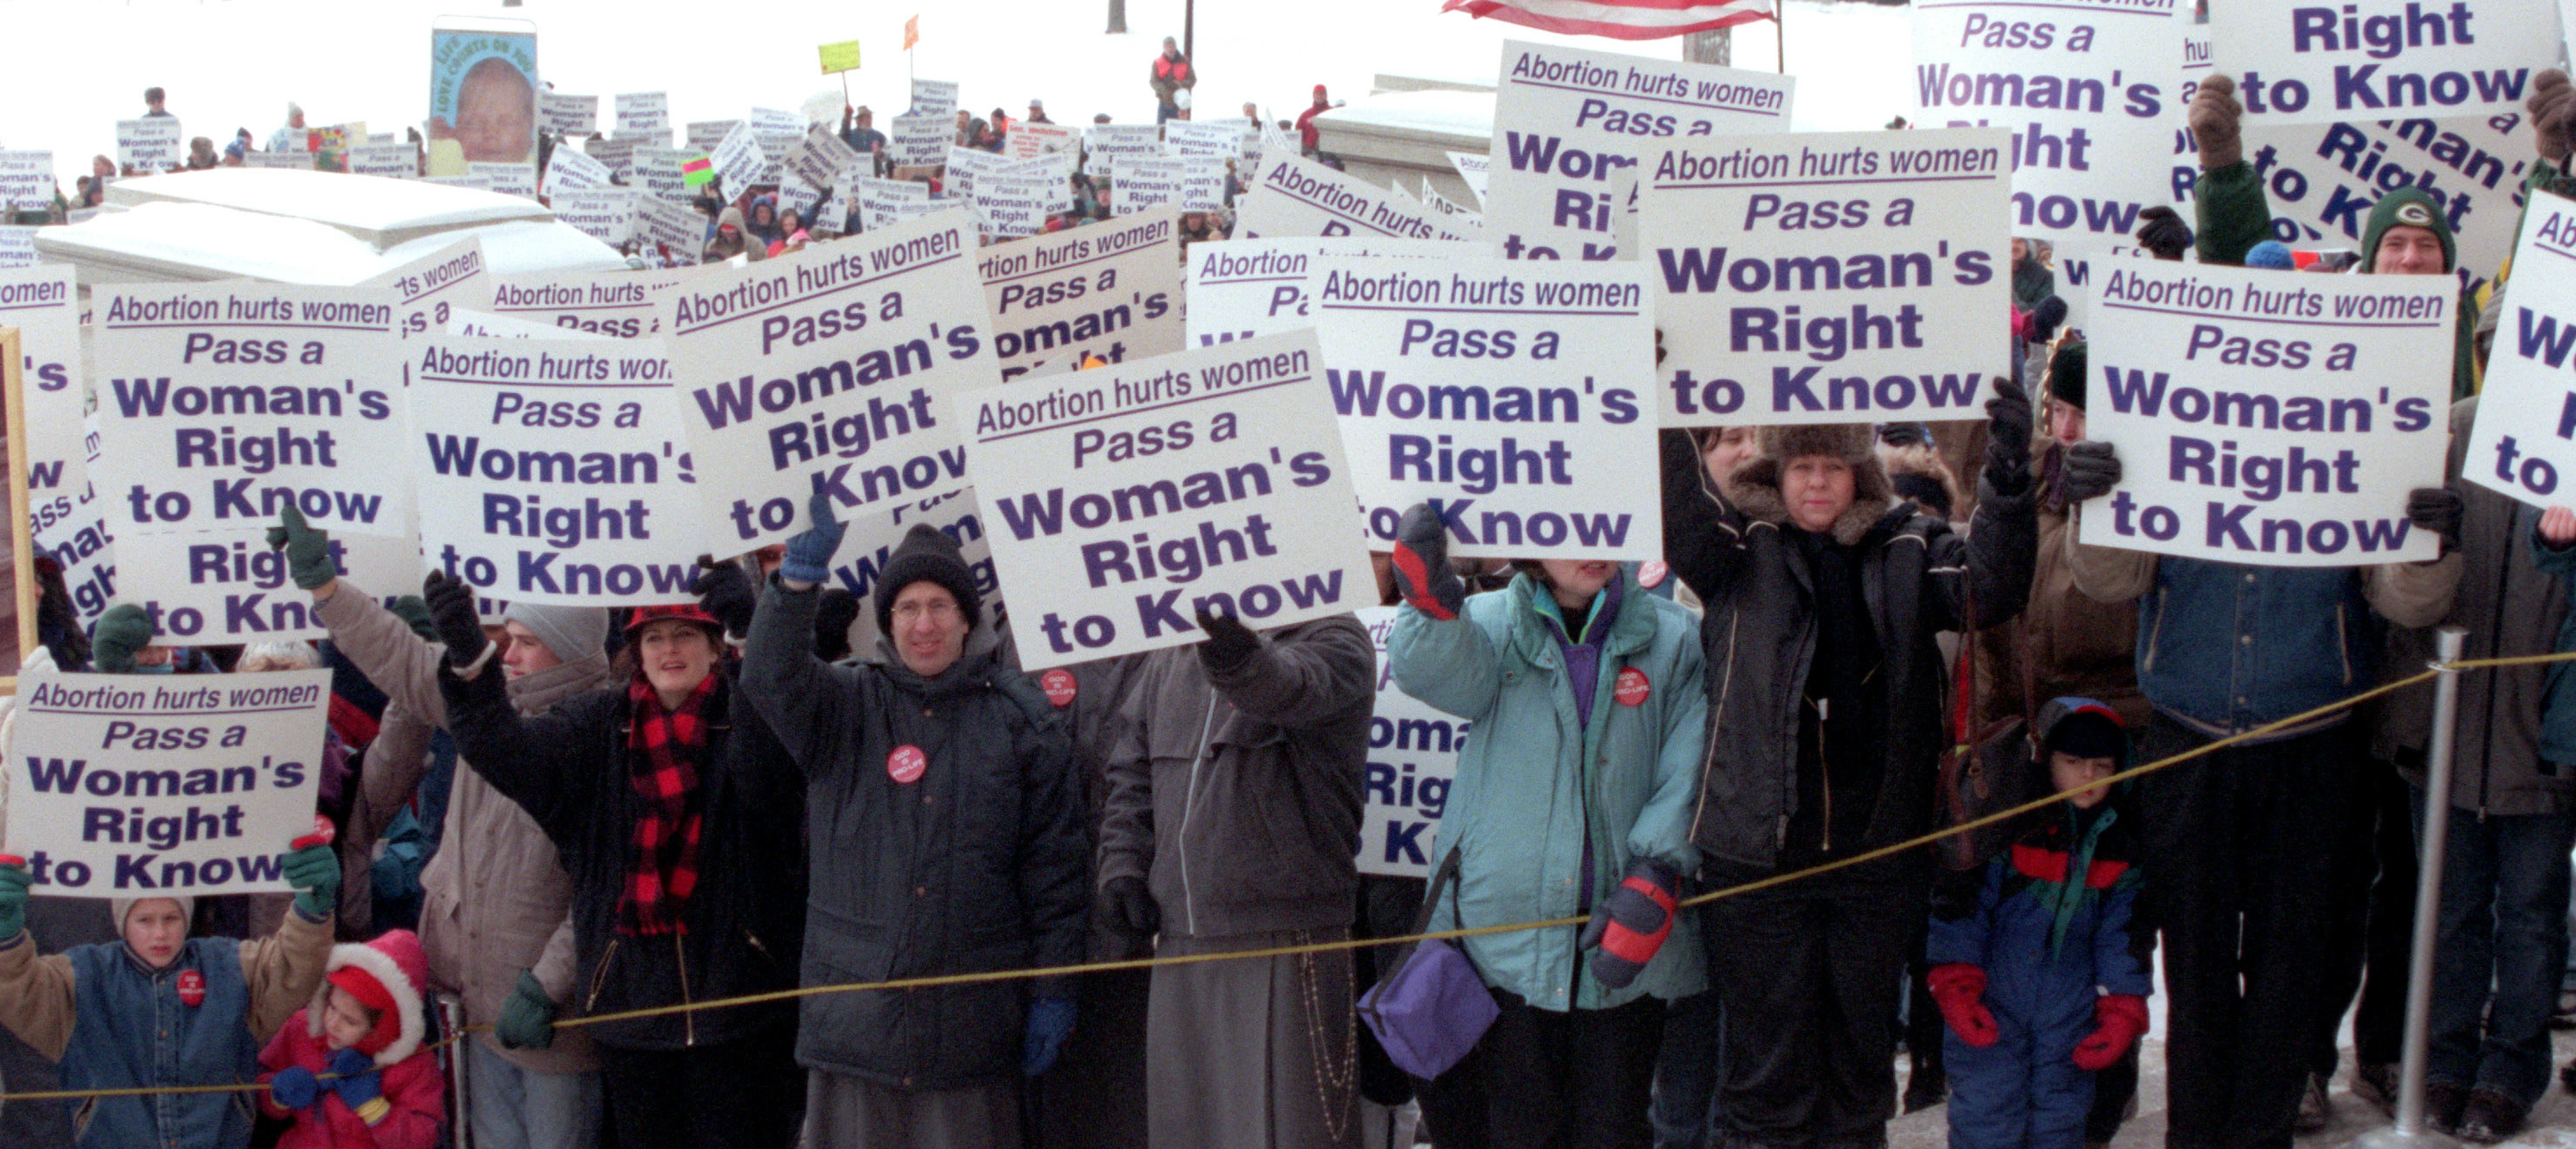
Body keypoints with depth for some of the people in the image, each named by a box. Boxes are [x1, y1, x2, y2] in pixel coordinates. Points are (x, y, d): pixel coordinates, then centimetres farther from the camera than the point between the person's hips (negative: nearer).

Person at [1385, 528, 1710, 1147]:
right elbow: (1441, 670, -19)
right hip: (1506, 928, 0)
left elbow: (1687, 774, -1)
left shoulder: (1673, 638, 5)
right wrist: (1433, 604, -40)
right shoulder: (1493, 624, 4)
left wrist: (1652, 884, -13)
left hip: (1625, 939, 1)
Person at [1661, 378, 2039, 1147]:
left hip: (1876, 853, 2)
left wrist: (2008, 480, -23)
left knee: (1862, 1048, 16)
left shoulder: (1905, 550, 6)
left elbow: (1987, 590, -9)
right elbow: (1679, 521, -16)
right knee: (1767, 1058, 5)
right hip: (1757, 851, -2)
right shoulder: (1742, 545, 2)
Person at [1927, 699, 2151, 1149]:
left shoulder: (2121, 844, 6)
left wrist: (2121, 1012, 3)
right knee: (1986, 1112, -10)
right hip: (1992, 1002, -3)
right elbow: (1962, 905, -8)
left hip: (2069, 1009, 4)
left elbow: (2121, 934, 11)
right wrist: (1957, 986, -15)